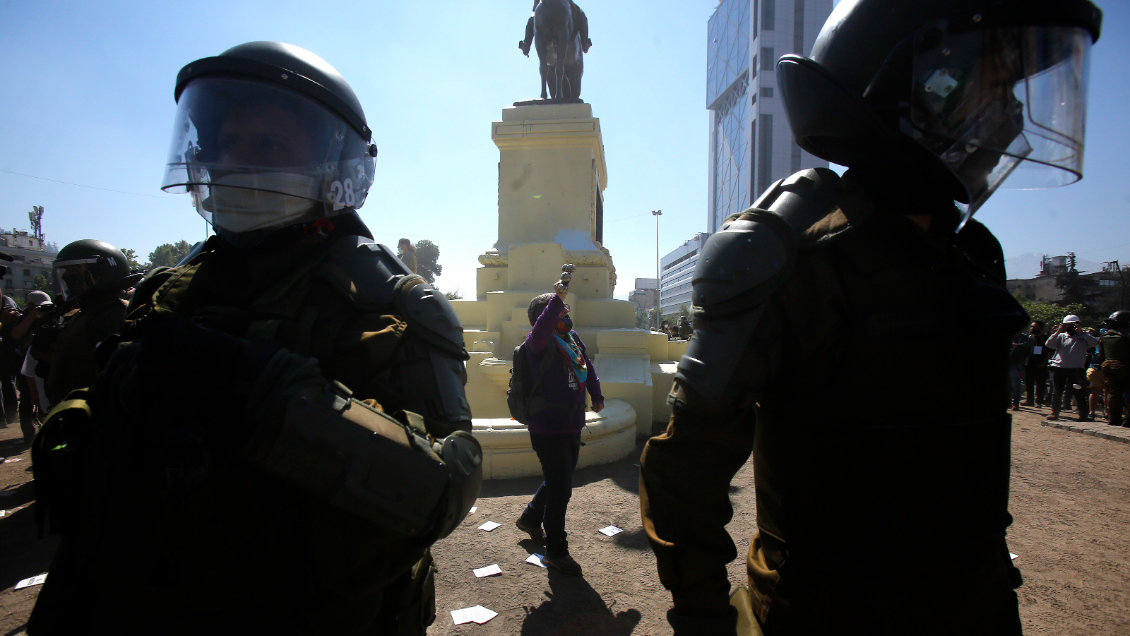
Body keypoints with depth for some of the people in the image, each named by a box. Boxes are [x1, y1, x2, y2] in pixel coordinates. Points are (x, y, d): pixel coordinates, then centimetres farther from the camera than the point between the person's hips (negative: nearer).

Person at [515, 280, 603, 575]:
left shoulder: (573, 338, 9)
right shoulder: (539, 341, -14)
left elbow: (588, 367, 22)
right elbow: (541, 328, -39)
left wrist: (597, 396, 20)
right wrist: (557, 297, -43)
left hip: (572, 425, 8)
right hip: (548, 427, -8)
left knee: (557, 481, 23)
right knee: (560, 489, -2)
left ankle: (530, 519, 47)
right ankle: (556, 551, 17)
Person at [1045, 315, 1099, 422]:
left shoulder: (1083, 337, 7)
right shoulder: (1060, 336, 11)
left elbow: (1095, 342, -11)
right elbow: (1048, 344, -3)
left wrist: (1082, 332, -14)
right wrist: (1057, 332, -10)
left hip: (1076, 369, -2)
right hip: (1059, 368, 2)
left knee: (1079, 393, 0)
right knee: (1056, 392, 7)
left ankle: (1083, 415, 8)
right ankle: (1055, 413, 16)